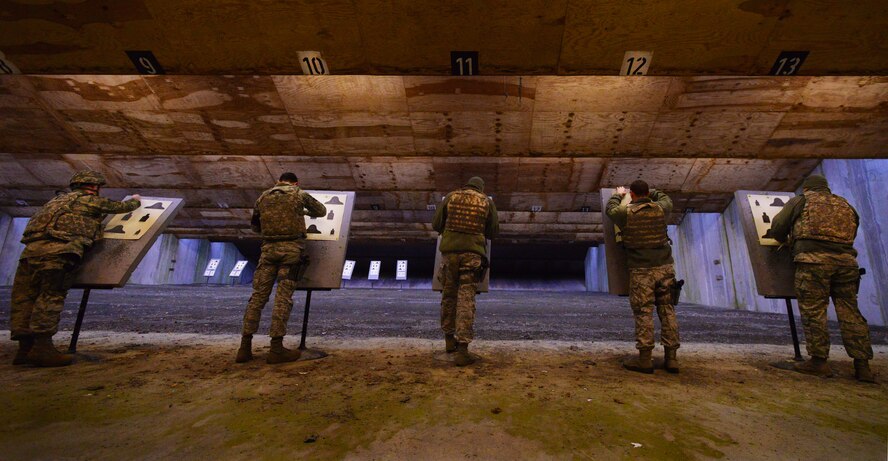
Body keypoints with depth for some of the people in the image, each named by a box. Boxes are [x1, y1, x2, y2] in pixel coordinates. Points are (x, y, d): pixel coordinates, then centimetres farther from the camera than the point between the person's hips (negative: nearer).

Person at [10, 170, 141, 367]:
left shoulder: (58, 199, 31)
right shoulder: (92, 200, 11)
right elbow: (122, 207, 21)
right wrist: (135, 200, 44)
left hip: (31, 249, 8)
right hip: (57, 250, -7)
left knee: (24, 299, 5)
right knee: (51, 297, -10)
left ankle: (26, 348, 5)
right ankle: (42, 347, -14)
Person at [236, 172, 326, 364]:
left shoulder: (263, 196, 16)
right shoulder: (300, 195, 6)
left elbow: (255, 225, 23)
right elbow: (321, 211, 18)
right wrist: (306, 212, 36)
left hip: (269, 248, 4)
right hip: (291, 248, -3)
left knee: (258, 296, 7)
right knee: (283, 298, -4)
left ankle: (245, 347, 9)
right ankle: (276, 348, -2)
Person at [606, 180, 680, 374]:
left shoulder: (626, 212, -6)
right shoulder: (660, 209, 3)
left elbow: (610, 208, 15)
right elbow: (666, 198, 27)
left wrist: (618, 195, 32)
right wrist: (648, 192, 37)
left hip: (641, 270, -4)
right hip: (664, 266, 4)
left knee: (643, 312, -1)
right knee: (667, 310, 9)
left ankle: (644, 358, 3)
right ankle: (671, 357, 15)